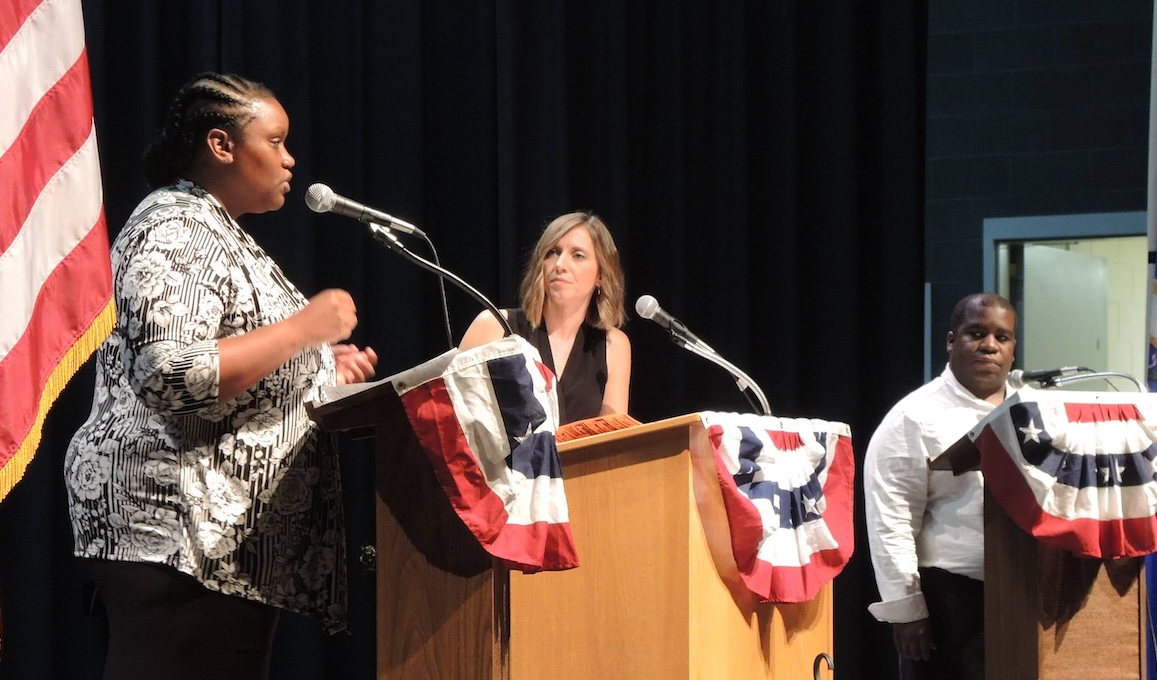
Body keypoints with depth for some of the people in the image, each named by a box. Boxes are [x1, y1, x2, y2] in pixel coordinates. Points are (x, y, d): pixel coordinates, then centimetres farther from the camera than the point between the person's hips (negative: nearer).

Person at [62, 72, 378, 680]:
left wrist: (319, 368, 17)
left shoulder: (216, 231, 22)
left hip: (224, 538, 10)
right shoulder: (175, 232, -11)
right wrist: (301, 328, -17)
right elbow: (167, 375, -24)